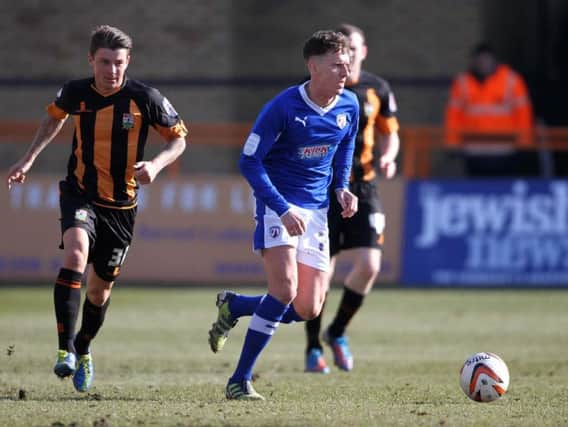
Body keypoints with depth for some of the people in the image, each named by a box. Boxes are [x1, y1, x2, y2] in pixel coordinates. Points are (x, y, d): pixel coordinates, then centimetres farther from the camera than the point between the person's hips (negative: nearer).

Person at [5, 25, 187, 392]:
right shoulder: (76, 93, -7)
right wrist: (29, 159, 10)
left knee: (101, 286, 10)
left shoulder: (145, 98, -14)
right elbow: (55, 117, 17)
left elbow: (178, 139, -2)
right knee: (76, 253, -29)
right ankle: (66, 349, -33)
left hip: (121, 204, 1)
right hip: (80, 193, 0)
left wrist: (156, 164, -21)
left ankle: (83, 350, 39)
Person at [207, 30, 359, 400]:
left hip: (316, 210, 6)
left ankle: (233, 306, 30)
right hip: (278, 204, -6)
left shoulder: (349, 106, 0)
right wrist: (283, 209, -22)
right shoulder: (283, 107, -17)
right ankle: (240, 381, -14)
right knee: (285, 288, -24)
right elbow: (249, 161, -14)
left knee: (307, 310, 2)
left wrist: (341, 188, 3)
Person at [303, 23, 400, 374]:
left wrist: (388, 157, -6)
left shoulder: (377, 90, 4)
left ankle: (337, 332, 14)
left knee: (369, 265, -11)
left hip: (363, 187, 2)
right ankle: (314, 349, 15)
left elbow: (389, 133, 14)